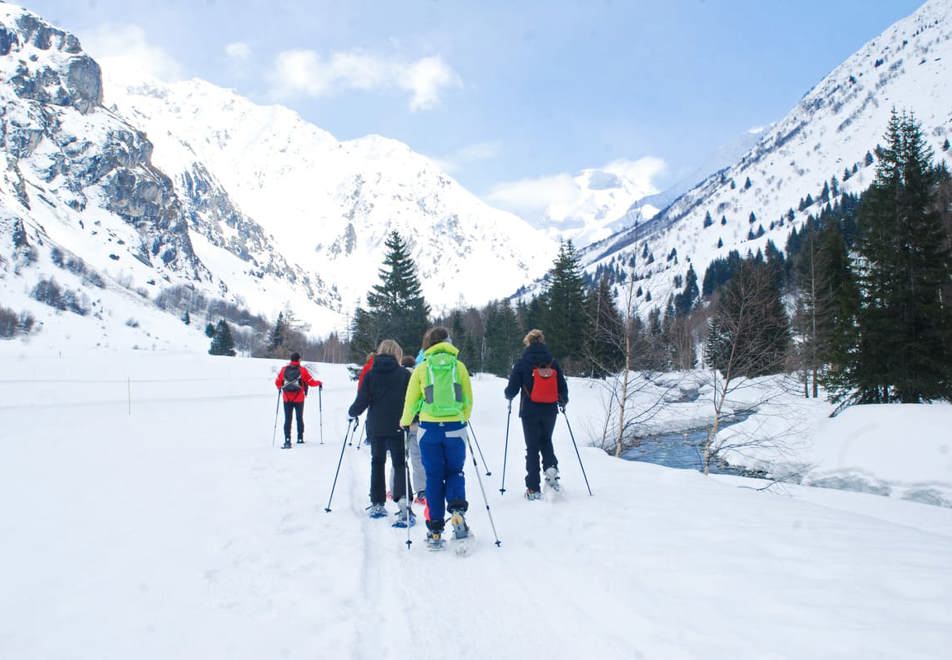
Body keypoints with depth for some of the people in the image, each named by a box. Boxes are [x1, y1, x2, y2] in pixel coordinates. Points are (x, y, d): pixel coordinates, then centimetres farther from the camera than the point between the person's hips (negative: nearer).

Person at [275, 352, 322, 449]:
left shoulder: (284, 369, 0)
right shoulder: (302, 370, -7)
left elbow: (277, 382, 5)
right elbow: (311, 382, -5)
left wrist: (280, 388, 28)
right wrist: (319, 383, 15)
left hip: (287, 399, 1)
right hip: (299, 399, -1)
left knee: (287, 419, 4)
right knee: (299, 418, 14)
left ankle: (287, 440, -7)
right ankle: (300, 438, 19)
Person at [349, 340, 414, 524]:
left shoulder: (370, 375, -1)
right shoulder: (404, 374, -3)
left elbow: (362, 401, -3)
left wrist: (352, 412, 16)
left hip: (376, 428, 2)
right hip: (397, 427, -2)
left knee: (377, 463, 17)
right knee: (400, 464, 1)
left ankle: (377, 504, 19)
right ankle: (403, 500, -22)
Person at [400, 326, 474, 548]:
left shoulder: (422, 368, -1)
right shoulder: (459, 367, 1)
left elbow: (411, 401, 4)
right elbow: (468, 401, 8)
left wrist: (406, 422, 23)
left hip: (429, 428, 0)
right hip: (455, 428, 0)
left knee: (434, 478, 10)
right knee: (455, 472, 18)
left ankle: (435, 531, 9)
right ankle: (457, 511, -8)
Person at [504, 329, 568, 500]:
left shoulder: (522, 363, -8)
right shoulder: (553, 362, -1)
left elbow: (512, 389, -7)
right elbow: (562, 387, 2)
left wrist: (509, 396, 17)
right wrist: (563, 401, 22)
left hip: (530, 411, -2)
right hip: (550, 411, 2)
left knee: (532, 447, 7)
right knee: (546, 441, 24)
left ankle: (533, 489, 6)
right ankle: (551, 467, -3)